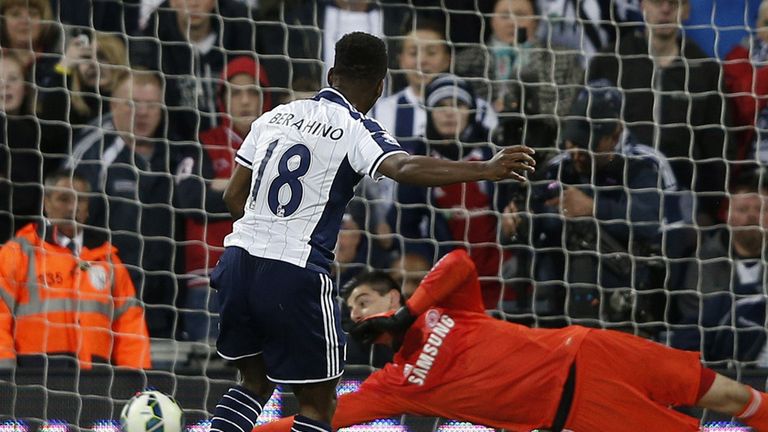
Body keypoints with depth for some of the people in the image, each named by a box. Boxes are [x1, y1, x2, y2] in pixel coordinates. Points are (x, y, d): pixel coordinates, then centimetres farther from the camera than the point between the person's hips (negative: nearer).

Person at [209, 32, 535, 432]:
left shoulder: (277, 116, 12)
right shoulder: (357, 132, -6)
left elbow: (234, 196, 16)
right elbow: (404, 167, -27)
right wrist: (486, 170, -32)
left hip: (238, 260, 6)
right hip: (295, 275, -6)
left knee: (256, 382, 23)